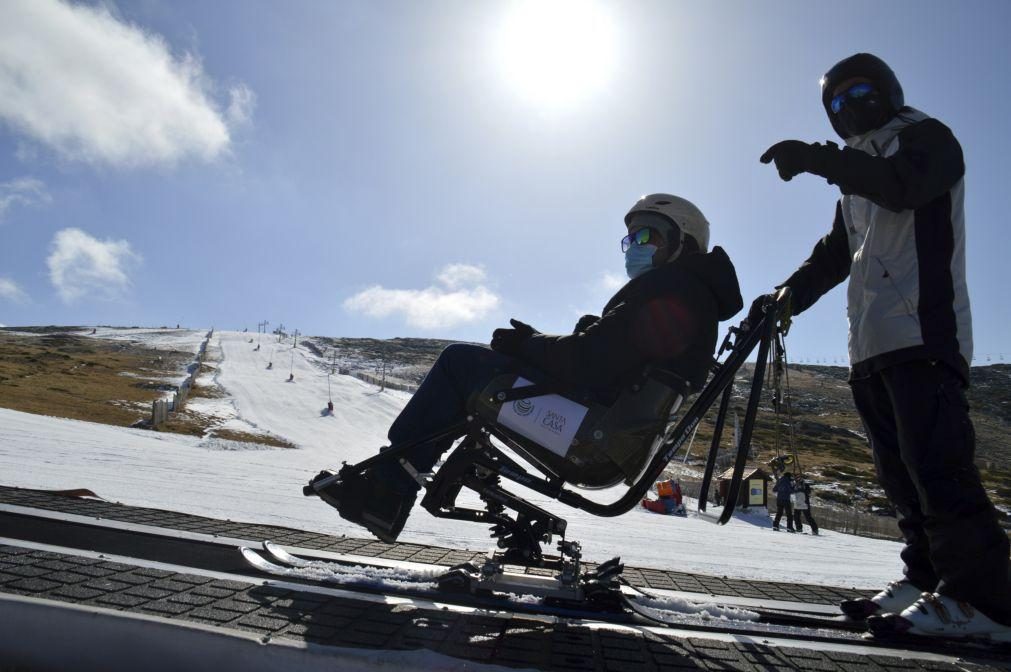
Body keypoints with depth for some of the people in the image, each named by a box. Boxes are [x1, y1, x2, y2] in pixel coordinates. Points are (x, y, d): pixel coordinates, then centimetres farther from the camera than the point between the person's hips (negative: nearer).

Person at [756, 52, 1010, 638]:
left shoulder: (926, 137, 8)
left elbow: (905, 185, -17)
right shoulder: (860, 177, 30)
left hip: (923, 332, -8)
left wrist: (819, 159, -24)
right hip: (870, 345, 8)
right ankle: (929, 577, 11)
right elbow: (835, 255, 24)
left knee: (935, 462, -15)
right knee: (899, 470, 5)